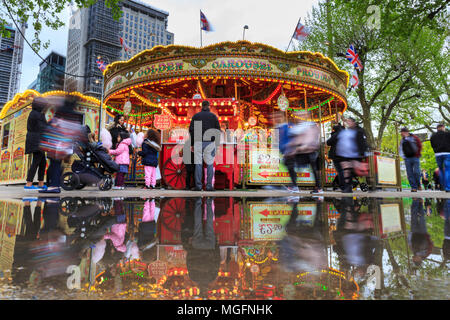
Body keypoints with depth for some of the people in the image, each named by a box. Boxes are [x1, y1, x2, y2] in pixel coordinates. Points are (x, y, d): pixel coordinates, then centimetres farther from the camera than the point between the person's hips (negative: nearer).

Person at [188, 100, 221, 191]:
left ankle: (198, 186, 3)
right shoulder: (213, 116, 5)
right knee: (209, 164, 4)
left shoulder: (196, 116, 7)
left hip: (198, 143, 1)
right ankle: (209, 186, 3)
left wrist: (192, 144, 6)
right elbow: (218, 130, 1)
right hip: (210, 143, -1)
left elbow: (191, 130, 1)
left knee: (198, 164, 3)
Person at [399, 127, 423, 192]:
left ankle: (418, 184, 13)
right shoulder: (402, 141, 14)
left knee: (416, 172, -10)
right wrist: (403, 157, 6)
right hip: (407, 158, 4)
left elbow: (420, 146, 3)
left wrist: (418, 154, -2)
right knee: (410, 174, -2)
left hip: (415, 158, -4)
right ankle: (414, 187, 1)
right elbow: (401, 149, 18)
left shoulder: (414, 138, 2)